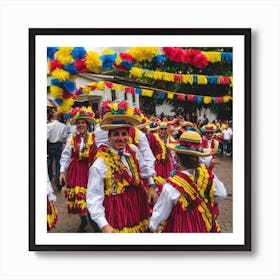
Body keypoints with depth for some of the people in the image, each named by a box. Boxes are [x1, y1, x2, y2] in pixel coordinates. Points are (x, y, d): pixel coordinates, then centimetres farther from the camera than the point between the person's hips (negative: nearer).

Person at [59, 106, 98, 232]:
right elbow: (66, 156, 1)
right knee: (77, 195, 5)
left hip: (89, 169, -1)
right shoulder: (71, 138, 2)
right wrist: (62, 171, -4)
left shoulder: (93, 137, -2)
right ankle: (83, 220, 26)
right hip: (75, 170, 2)